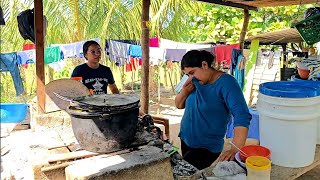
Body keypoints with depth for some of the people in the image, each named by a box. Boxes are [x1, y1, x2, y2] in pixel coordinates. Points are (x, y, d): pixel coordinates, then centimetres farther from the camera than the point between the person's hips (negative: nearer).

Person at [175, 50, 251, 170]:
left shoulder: (225, 82, -19)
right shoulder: (194, 81, -1)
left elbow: (242, 115, -28)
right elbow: (179, 105, 9)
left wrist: (235, 149, -38)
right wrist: (185, 91, -12)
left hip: (207, 147, -6)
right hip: (185, 140, 7)